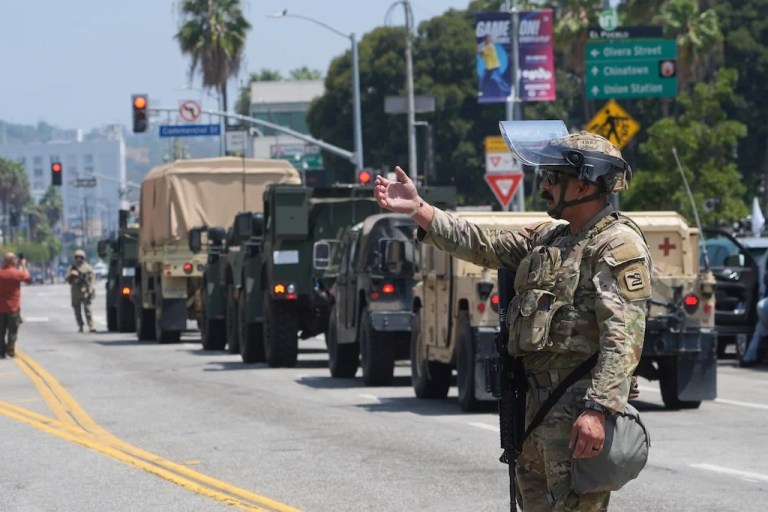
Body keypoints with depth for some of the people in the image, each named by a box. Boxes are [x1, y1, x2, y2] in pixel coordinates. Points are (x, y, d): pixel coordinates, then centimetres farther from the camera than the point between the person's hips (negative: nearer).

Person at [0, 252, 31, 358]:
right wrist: (24, 265, 16)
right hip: (13, 307, -3)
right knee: (12, 331, 4)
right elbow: (28, 277, 4)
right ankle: (10, 351, -1)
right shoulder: (16, 273, -13)